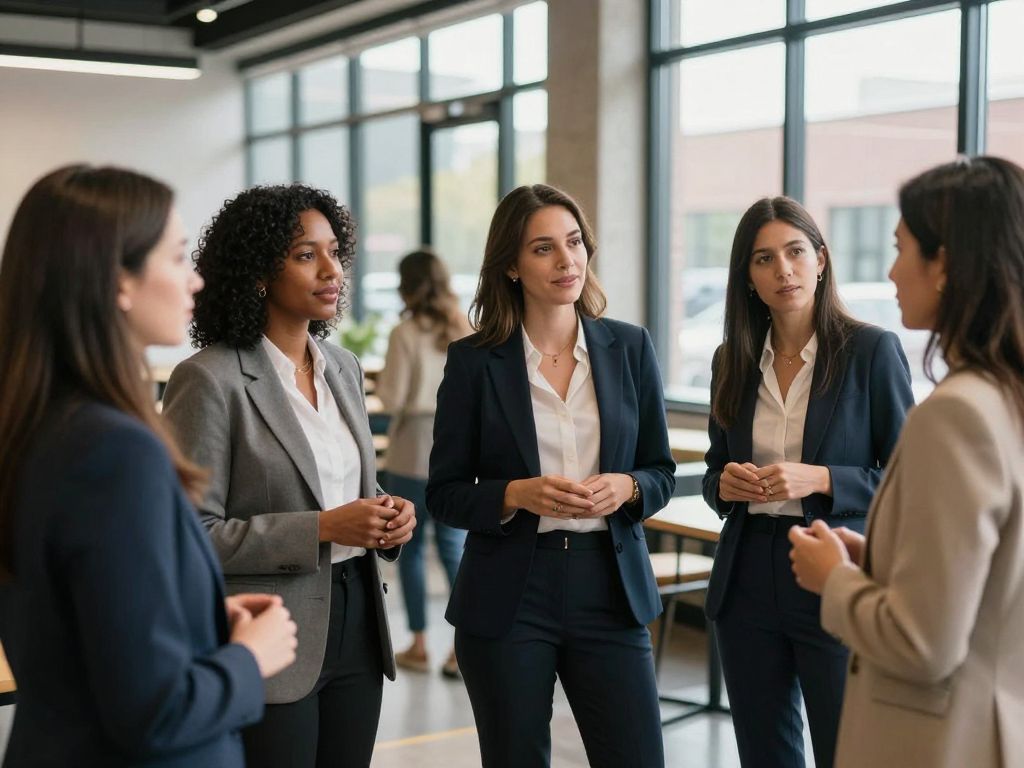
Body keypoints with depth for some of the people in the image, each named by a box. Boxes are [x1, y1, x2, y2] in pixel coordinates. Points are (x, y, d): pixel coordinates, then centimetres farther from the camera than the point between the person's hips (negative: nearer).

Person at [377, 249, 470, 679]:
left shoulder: (405, 334, -12)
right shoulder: (466, 331, 1)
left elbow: (392, 399, -11)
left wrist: (380, 381, 8)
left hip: (413, 454, -4)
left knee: (410, 547, 10)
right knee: (454, 546, 8)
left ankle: (419, 645, 15)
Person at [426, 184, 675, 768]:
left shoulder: (630, 347, 4)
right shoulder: (475, 360, -2)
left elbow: (662, 473, 9)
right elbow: (445, 494, 0)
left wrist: (625, 489, -12)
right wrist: (518, 494, -18)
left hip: (610, 588, 2)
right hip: (508, 596, -1)